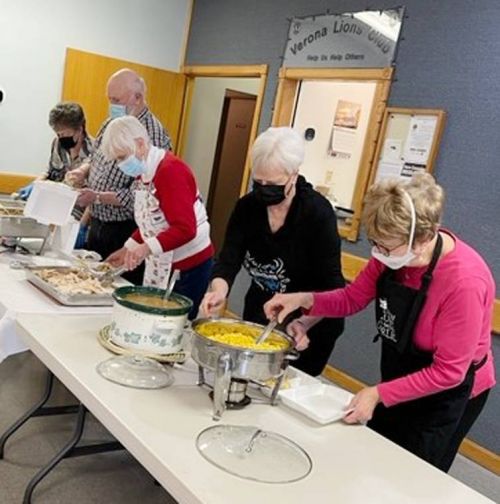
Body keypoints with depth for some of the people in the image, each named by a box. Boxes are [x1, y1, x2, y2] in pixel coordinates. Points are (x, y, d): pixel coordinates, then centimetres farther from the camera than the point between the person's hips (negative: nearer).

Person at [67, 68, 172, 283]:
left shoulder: (153, 135, -19)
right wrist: (84, 171, 1)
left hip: (126, 231, -8)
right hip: (97, 223, 8)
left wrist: (98, 197, -22)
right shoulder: (111, 123, 7)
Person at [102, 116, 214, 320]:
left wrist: (146, 248, -36)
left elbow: (185, 229, -27)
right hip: (160, 266, 8)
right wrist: (127, 249, 8)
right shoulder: (144, 173, 8)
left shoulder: (170, 170, -19)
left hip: (189, 267, -8)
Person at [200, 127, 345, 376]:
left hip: (310, 323, -4)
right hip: (258, 316, 5)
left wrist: (303, 322, -34)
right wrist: (219, 291, -35)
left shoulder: (318, 213, -20)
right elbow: (228, 260, -14)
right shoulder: (247, 207, -8)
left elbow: (331, 283, -20)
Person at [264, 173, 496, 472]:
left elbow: (448, 372, -27)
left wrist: (378, 394, -26)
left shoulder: (465, 281, -34)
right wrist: (305, 300, -20)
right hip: (401, 380, 7)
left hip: (447, 394, -6)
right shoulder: (395, 252, -15)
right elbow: (353, 298, -3)